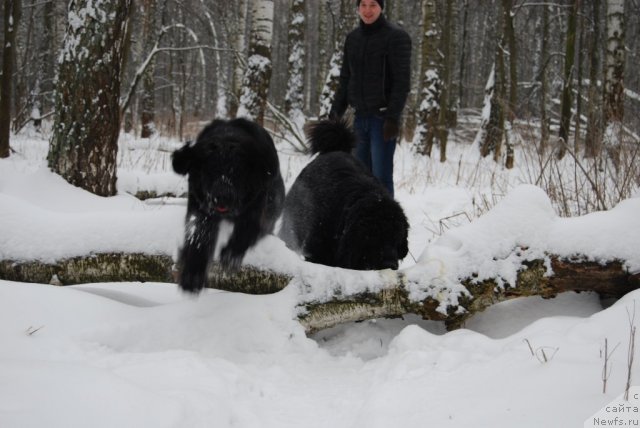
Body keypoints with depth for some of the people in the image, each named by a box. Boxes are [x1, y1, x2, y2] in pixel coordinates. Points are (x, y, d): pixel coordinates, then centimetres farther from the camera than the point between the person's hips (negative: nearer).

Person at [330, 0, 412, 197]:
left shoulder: (395, 37, -6)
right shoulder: (352, 38, 12)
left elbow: (402, 80, -11)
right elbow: (345, 80, 18)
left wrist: (393, 116, -18)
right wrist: (335, 113, 11)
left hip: (383, 117, -6)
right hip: (360, 116, 6)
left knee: (381, 176, -9)